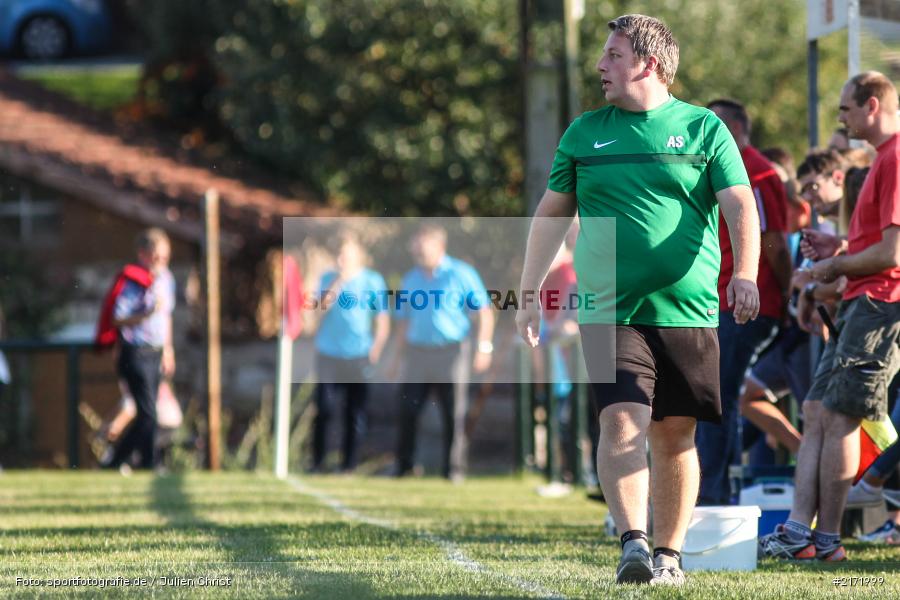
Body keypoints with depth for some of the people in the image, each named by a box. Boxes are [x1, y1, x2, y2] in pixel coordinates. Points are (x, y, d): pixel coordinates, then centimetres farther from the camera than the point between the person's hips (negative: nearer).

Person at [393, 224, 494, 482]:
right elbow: (403, 320, 20)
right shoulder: (411, 279, 14)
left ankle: (454, 468, 5)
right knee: (408, 411, -2)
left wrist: (484, 347, -9)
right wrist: (398, 354, 14)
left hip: (452, 352, -4)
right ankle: (403, 464, 7)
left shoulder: (461, 274, -1)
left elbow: (484, 312, -2)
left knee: (454, 415, -1)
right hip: (417, 352, 4)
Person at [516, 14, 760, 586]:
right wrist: (530, 295, 14)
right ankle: (633, 545, -22)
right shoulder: (584, 133, 11)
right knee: (622, 421, -16)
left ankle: (669, 554, 15)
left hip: (688, 311, 0)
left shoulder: (704, 127, 5)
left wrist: (745, 275, -19)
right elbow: (551, 215, 18)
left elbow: (740, 207, -2)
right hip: (610, 311, 0)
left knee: (675, 434, 5)